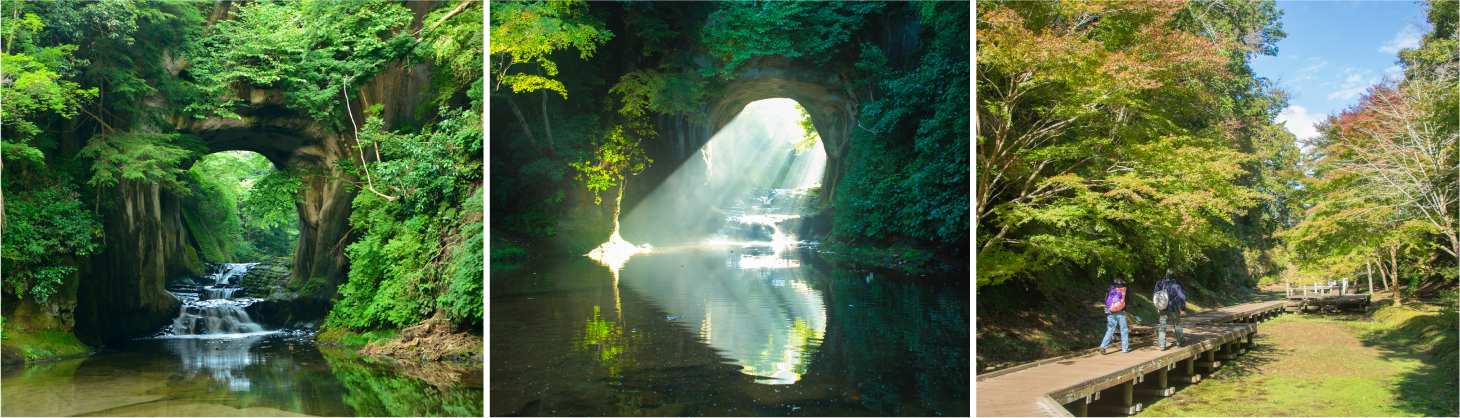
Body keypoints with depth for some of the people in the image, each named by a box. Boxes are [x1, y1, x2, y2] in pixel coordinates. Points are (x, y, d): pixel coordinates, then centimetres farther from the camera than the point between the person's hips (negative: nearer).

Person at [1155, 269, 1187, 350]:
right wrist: (1183, 308, -1)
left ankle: (1162, 345, 1)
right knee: (1177, 325, 17)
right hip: (1174, 308, -2)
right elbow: (1182, 296, -11)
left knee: (1162, 326, 5)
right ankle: (1179, 341, 34)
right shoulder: (1176, 284, -10)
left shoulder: (1160, 283, 2)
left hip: (1163, 308, 2)